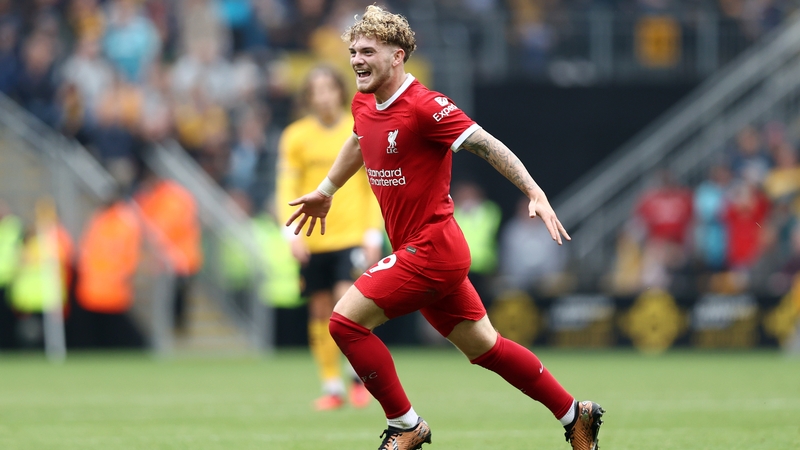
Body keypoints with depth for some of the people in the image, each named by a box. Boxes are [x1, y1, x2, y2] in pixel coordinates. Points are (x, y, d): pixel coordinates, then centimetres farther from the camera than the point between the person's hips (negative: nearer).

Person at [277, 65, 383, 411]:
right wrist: (292, 232, -9)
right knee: (321, 311, 2)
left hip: (353, 236, -2)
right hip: (312, 239, 2)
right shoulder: (296, 136, 3)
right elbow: (287, 188, 2)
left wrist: (373, 233, -4)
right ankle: (331, 386, 10)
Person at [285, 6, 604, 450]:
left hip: (430, 250, -9)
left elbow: (488, 146, -20)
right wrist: (325, 190, 38)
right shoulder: (364, 104, 6)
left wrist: (535, 193, -26)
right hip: (424, 251, 9)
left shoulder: (425, 106, -19)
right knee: (484, 346, 16)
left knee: (345, 320, -12)